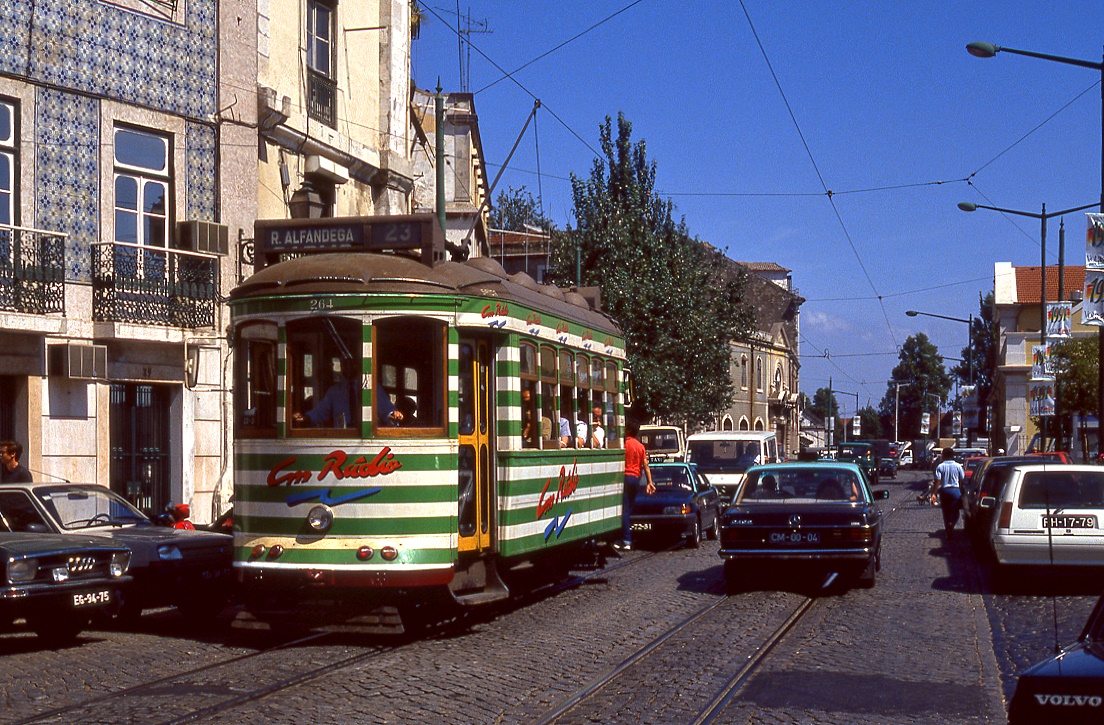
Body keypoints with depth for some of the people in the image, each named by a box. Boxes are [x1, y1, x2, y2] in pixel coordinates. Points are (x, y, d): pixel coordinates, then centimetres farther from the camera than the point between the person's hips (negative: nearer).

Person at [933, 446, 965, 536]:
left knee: (946, 512, 11)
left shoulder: (940, 467, -3)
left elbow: (937, 481, -10)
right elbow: (962, 480, 1)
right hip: (955, 490, -1)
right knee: (955, 511, 1)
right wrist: (962, 492, 12)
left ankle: (948, 532, 13)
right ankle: (951, 524, -29)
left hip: (944, 491, 1)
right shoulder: (958, 466, 0)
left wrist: (934, 493, -10)